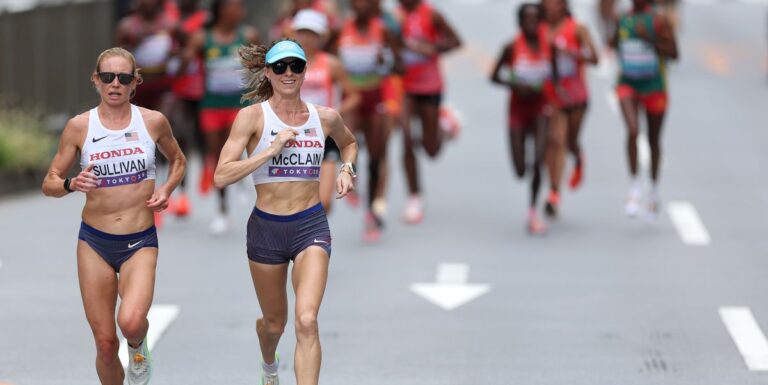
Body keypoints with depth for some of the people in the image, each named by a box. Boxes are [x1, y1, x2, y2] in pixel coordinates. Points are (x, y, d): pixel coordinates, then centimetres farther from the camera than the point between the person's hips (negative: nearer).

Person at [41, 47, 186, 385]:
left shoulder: (153, 121, -1)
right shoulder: (79, 126, -3)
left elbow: (177, 161, 18)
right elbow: (49, 184, 3)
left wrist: (166, 190, -2)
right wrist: (71, 185, -19)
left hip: (140, 242, -1)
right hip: (94, 242, 1)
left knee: (131, 322, -26)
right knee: (105, 344, 1)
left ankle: (138, 347, 11)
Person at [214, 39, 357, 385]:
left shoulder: (325, 118, 1)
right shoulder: (253, 116, -9)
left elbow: (348, 142, 26)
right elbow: (221, 176, -17)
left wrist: (346, 169, 6)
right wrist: (271, 149, -22)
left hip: (311, 226, 0)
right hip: (266, 227, 0)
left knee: (307, 320, -20)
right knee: (275, 322, 19)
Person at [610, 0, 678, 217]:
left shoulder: (659, 22, -9)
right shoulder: (623, 20, 3)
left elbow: (673, 53, -13)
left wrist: (650, 40, -23)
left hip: (654, 87, -1)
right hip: (628, 84, 1)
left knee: (654, 140, 12)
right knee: (633, 131, -22)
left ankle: (654, 189, 33)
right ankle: (634, 186, -11)